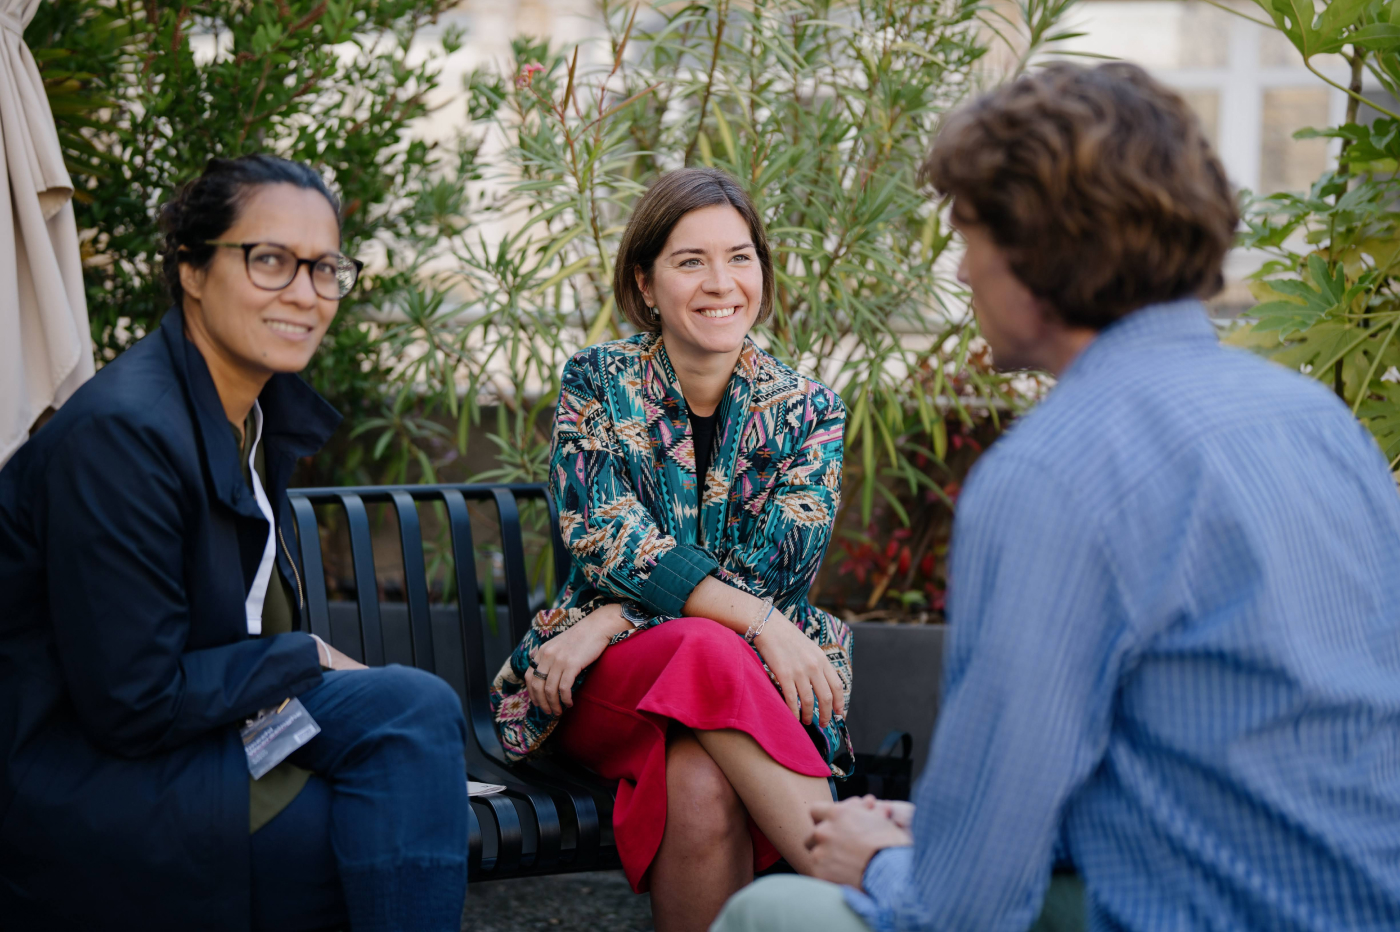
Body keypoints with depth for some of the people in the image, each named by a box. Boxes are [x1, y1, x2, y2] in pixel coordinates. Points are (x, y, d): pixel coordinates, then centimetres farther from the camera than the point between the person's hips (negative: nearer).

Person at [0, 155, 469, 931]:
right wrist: (304, 661, -10)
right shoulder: (123, 432, -22)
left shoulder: (261, 413, 7)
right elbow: (131, 706, -22)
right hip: (68, 779, -9)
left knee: (417, 708, -13)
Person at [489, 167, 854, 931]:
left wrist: (608, 624, -18)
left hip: (760, 684, 1)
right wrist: (760, 624, -24)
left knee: (703, 780, -37)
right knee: (711, 651, -37)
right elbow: (605, 539, -11)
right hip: (606, 681, -1)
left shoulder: (807, 411, 5)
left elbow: (771, 571, -6)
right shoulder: (596, 383, 3)